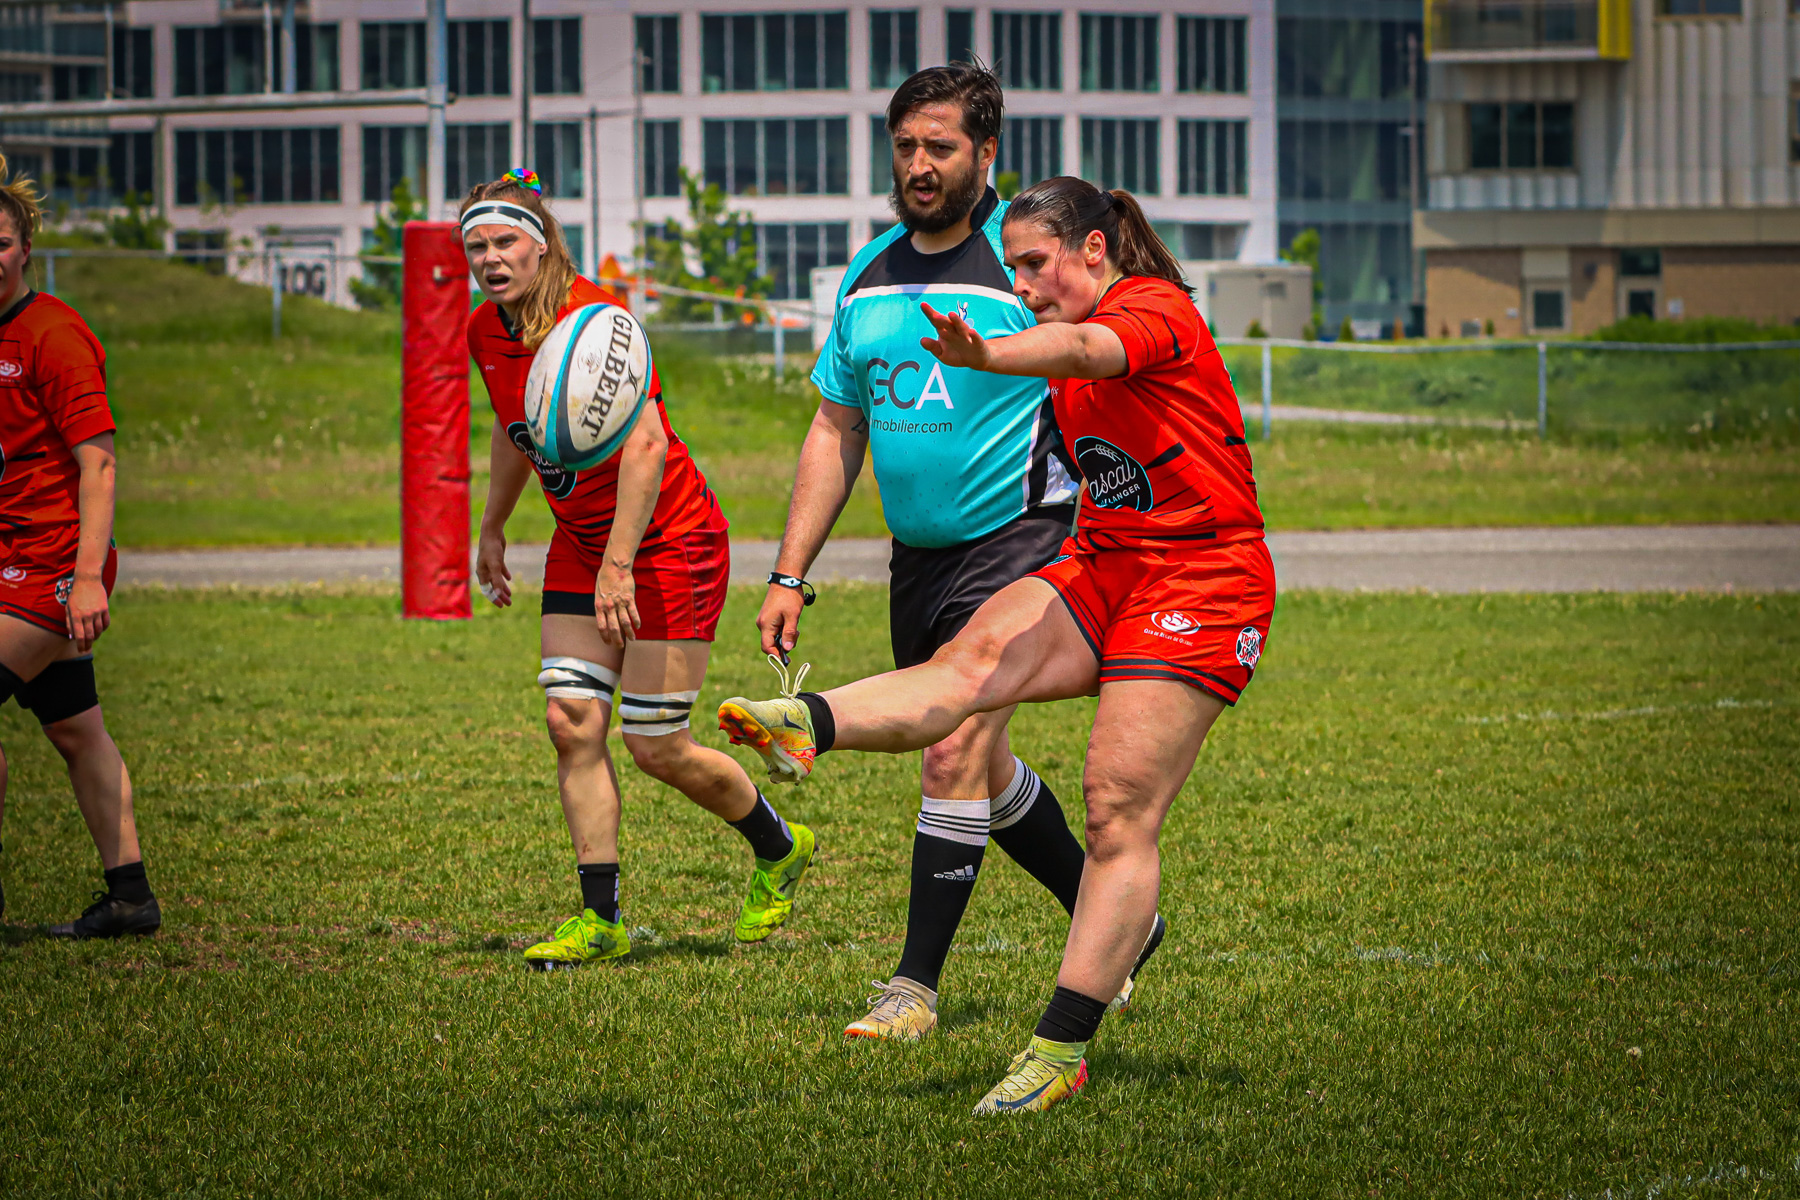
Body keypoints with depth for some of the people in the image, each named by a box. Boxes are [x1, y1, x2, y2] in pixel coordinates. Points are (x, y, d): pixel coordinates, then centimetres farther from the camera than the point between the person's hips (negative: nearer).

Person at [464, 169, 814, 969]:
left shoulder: (594, 318, -24)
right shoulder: (486, 333, 1)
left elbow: (644, 443, -31)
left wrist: (619, 565, -36)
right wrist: (492, 533, 27)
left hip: (669, 541, -7)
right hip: (579, 546, 7)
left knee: (656, 746, -4)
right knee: (572, 722, -6)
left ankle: (781, 850, 22)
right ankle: (600, 919, 0)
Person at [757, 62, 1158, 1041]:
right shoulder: (869, 275, 9)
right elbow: (836, 431, 14)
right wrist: (790, 575, 9)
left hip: (1016, 541, -7)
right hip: (917, 556, 8)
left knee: (955, 755, -15)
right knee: (980, 769, 16)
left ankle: (917, 985, -9)